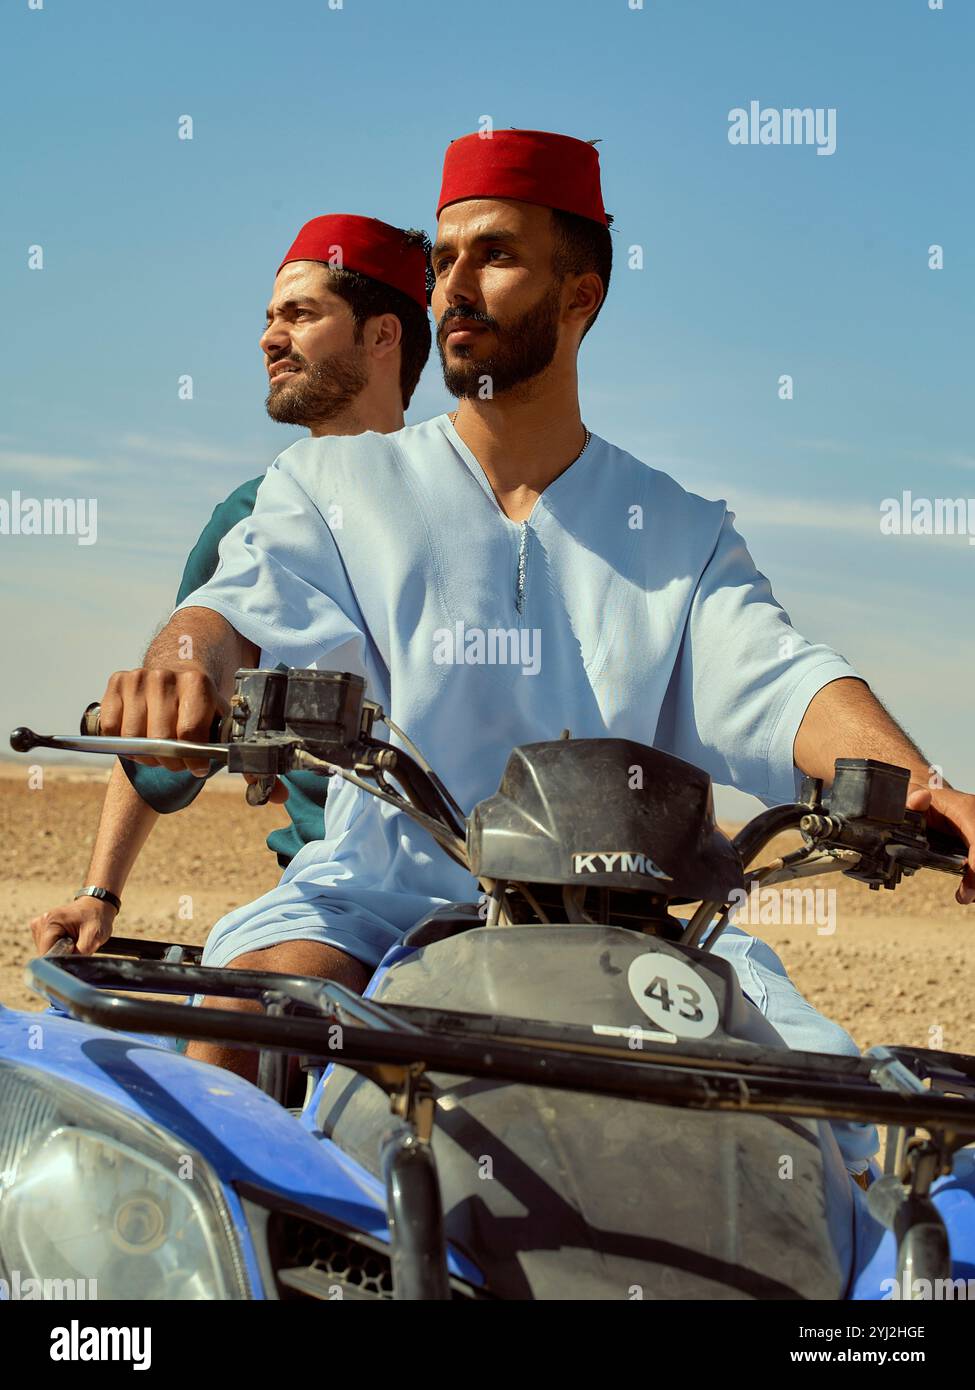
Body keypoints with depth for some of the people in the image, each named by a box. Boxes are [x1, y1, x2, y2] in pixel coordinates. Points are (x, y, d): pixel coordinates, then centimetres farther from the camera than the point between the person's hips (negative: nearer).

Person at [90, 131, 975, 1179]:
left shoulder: (681, 532, 15)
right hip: (384, 890, -1)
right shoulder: (336, 484, 13)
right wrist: (183, 663, -31)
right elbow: (243, 601, -5)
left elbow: (781, 680, 0)